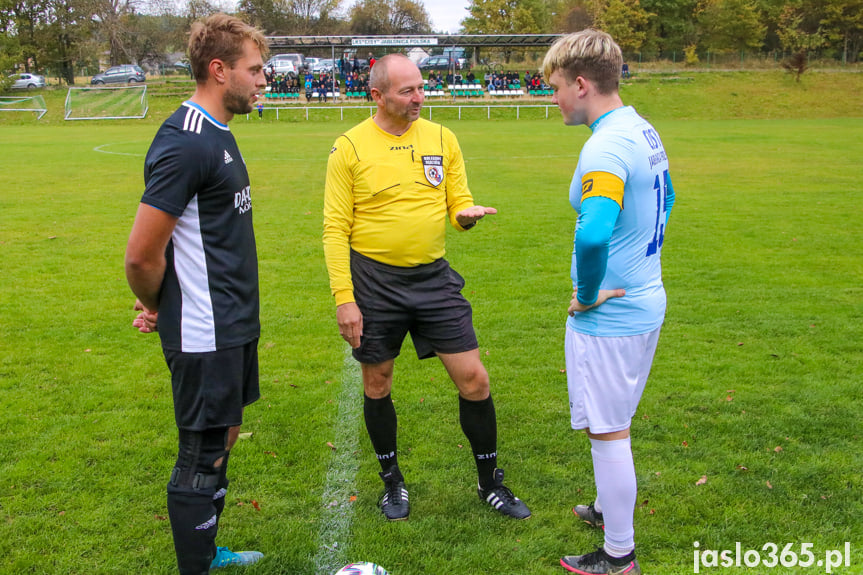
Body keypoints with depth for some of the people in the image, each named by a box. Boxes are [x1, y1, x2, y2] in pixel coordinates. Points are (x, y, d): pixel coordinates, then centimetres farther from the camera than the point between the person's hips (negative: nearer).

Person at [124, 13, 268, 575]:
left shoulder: (217, 133, 11)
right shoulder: (186, 143, -21)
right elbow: (141, 255, -22)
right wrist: (156, 309, -3)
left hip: (232, 323, 10)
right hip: (204, 335, -9)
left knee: (222, 438, 20)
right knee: (203, 455, 3)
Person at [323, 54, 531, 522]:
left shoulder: (442, 138, 4)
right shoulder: (350, 147, -6)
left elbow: (458, 202, 9)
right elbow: (336, 228, -6)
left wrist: (466, 215, -16)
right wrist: (343, 298, -12)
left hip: (433, 277, 3)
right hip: (374, 280, -2)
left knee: (473, 378, 1)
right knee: (377, 384, 10)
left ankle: (490, 482, 21)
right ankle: (392, 481, 32)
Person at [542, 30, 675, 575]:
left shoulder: (606, 148, -24)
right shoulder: (645, 132, 7)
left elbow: (593, 235, -40)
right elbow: (664, 200, 24)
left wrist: (587, 295, -23)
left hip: (607, 319, -9)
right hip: (646, 304, 9)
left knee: (608, 432, 5)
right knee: (613, 426, 25)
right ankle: (609, 509, 43)